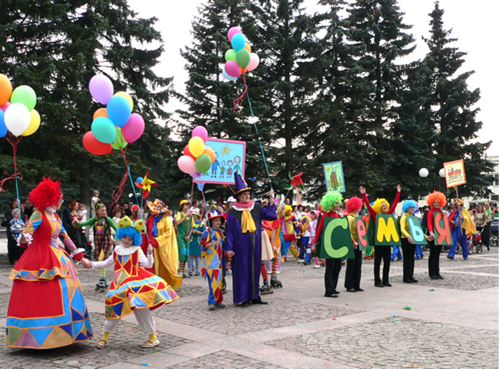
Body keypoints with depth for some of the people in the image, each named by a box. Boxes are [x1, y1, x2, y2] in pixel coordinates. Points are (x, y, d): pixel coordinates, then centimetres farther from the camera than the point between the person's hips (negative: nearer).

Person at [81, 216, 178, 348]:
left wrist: (150, 253, -21)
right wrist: (91, 264, 18)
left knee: (141, 307, -7)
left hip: (135, 282, -4)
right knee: (115, 307, 5)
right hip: (120, 283, 4)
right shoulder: (117, 250, 12)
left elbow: (148, 264, -6)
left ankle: (153, 337, 4)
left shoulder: (137, 250, 0)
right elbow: (106, 263, 23)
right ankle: (105, 336, 23)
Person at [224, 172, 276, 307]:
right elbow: (229, 230, -4)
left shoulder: (256, 208, 9)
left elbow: (269, 215, 3)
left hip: (254, 245, 5)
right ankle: (242, 298, 5)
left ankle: (254, 296, 20)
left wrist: (271, 200, -5)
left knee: (255, 269, 10)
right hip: (241, 246, -4)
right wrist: (229, 248, -9)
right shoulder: (233, 212, -4)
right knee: (242, 270, -2)